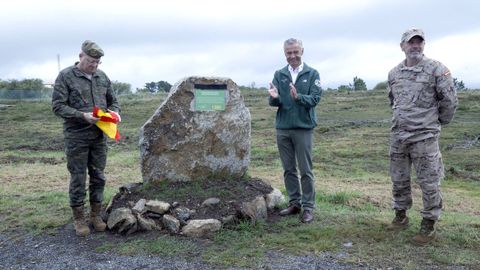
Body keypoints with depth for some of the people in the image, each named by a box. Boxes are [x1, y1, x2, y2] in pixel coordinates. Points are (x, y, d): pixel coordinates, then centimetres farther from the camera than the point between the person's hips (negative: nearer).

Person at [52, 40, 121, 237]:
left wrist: (114, 112, -5)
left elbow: (113, 101, 17)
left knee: (98, 176, 10)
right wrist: (82, 115, -21)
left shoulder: (102, 77, 9)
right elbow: (57, 106, -10)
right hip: (76, 137, -4)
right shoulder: (66, 76, -6)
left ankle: (96, 215, 23)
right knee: (78, 178, 3)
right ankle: (78, 218, 17)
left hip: (99, 136, 5)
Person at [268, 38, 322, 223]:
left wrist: (298, 97, -28)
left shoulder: (312, 74, 0)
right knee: (288, 169, 11)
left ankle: (308, 207, 9)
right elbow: (273, 102, 2)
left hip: (303, 128, -3)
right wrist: (274, 97, -21)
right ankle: (294, 203, 24)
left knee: (305, 170, 0)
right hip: (282, 128, 4)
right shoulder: (279, 75, 8)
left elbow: (315, 98, -10)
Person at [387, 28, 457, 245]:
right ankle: (400, 216, 31)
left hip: (425, 137, -5)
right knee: (399, 180, 14)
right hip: (398, 136, 5)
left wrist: (437, 122, 6)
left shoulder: (436, 69, -8)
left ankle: (429, 226, 14)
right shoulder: (394, 73, 8)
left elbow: (449, 101, -4)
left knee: (429, 183, 2)